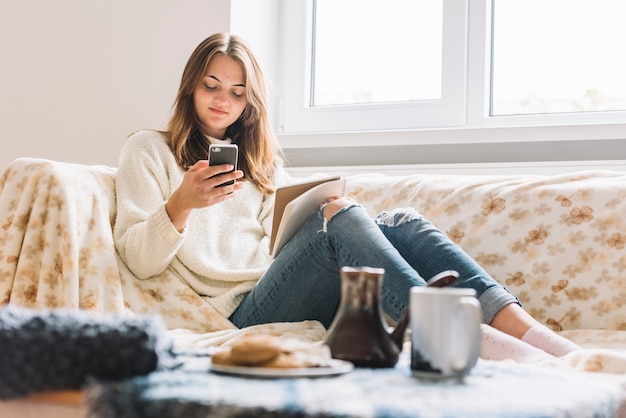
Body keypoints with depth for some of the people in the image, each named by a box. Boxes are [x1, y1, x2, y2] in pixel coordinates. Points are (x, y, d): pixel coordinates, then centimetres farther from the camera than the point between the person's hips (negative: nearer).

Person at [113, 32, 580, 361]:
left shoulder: (260, 157, 31)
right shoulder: (149, 151, 14)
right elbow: (139, 260, 0)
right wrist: (181, 204, -19)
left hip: (301, 296, 5)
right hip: (246, 310, -5)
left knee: (399, 223, -20)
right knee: (338, 216, -30)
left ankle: (524, 329, -37)